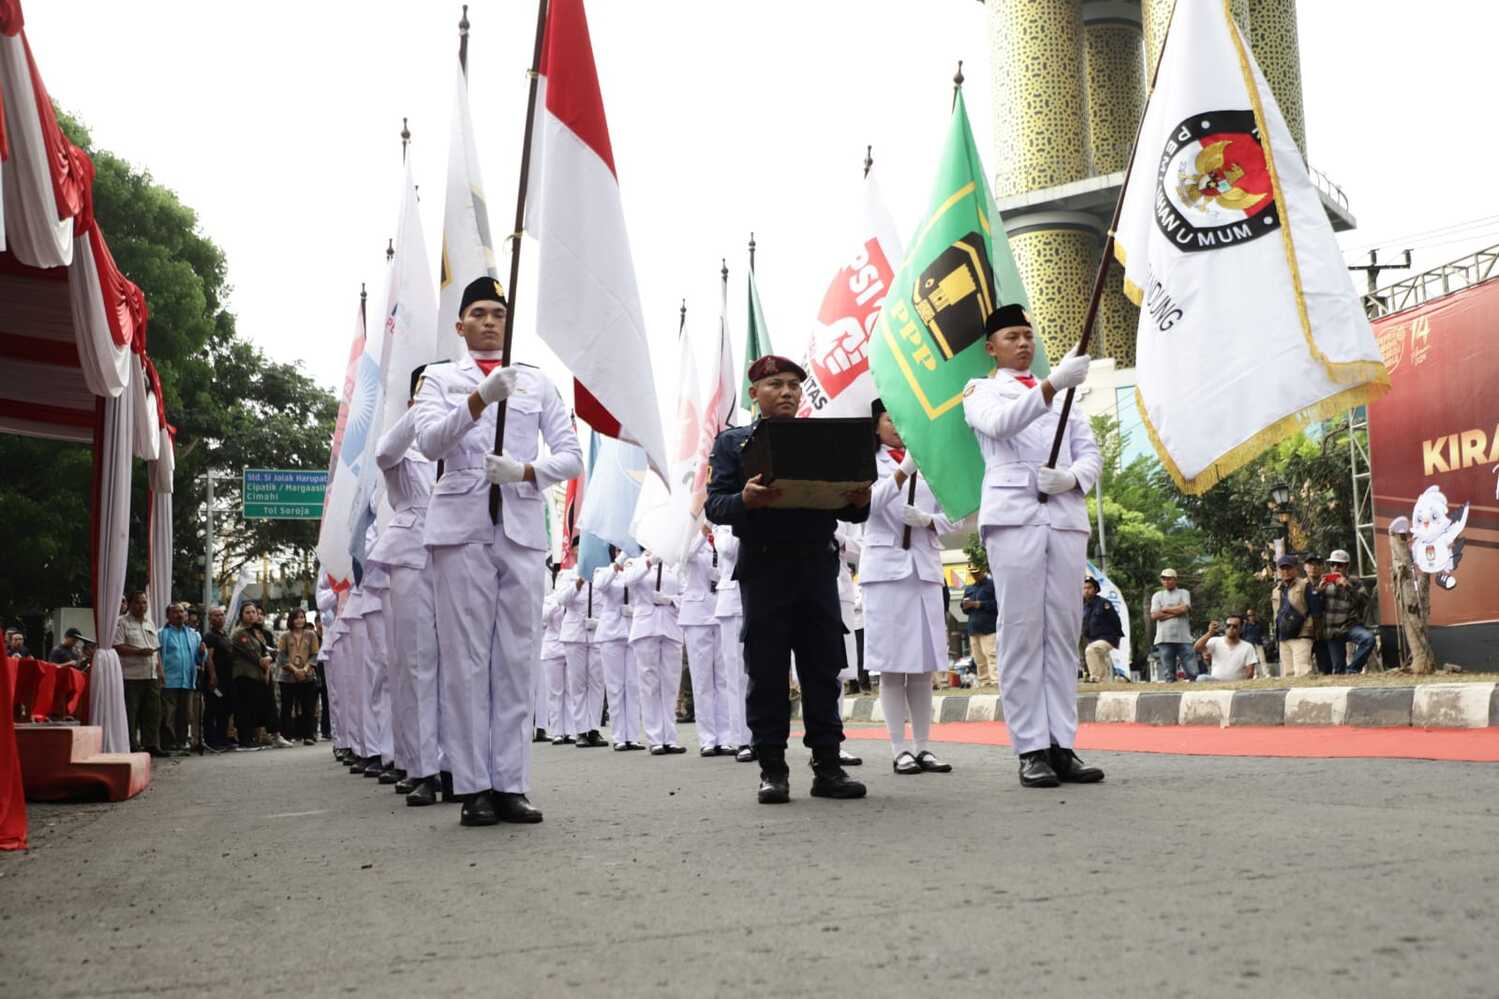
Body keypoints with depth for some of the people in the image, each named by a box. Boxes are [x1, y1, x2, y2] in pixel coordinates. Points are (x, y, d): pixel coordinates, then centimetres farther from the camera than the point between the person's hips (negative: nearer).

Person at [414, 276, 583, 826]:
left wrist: (525, 471, -10)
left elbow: (571, 455, 9)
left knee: (517, 658, 1)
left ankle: (511, 784, 5)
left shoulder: (537, 383, 16)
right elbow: (429, 442, -7)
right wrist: (480, 398, -21)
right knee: (466, 658, -3)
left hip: (522, 527, 2)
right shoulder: (441, 379, 12)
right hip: (461, 527, -2)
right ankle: (474, 787, 0)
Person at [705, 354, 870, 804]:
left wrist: (860, 501, -12)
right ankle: (772, 768, 6)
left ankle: (828, 766, 7)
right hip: (764, 569, -2)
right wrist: (745, 500, -24)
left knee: (823, 669, 2)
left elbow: (848, 510, 12)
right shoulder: (733, 442, 8)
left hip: (818, 566, 2)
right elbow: (715, 505, -2)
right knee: (767, 672, 0)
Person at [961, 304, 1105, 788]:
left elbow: (1091, 453, 16)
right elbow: (1000, 423, -12)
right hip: (1013, 515, -4)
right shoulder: (980, 390, 12)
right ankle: (1031, 750, -8)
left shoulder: (1065, 394, 25)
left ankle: (1062, 746, 1)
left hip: (1066, 516, 4)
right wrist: (1051, 384, -26)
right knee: (1022, 632, -8)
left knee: (1064, 632, 0)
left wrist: (1072, 477, -7)